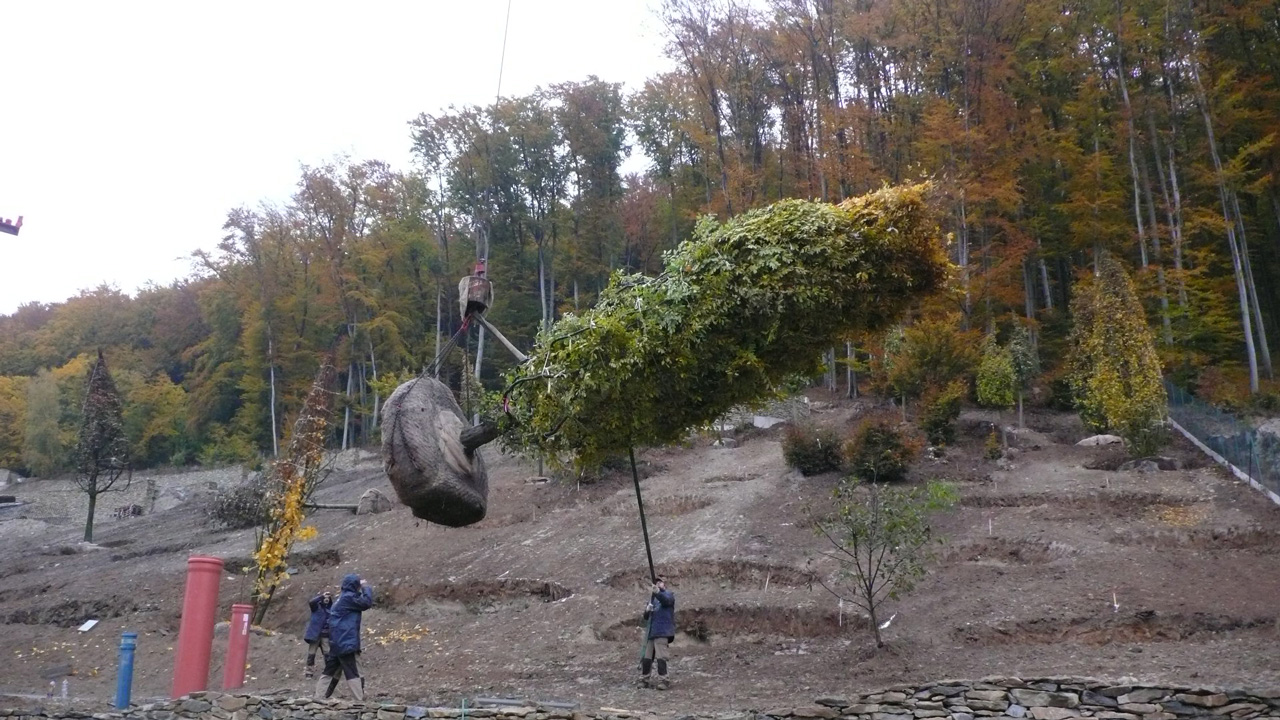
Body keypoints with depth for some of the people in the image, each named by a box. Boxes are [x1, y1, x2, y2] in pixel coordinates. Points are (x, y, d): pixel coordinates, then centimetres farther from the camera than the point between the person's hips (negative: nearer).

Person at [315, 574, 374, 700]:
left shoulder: (340, 599, 17)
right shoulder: (348, 597, -14)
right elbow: (367, 602, -16)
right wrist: (366, 587, -5)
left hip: (336, 643, 10)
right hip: (345, 643, -10)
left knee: (329, 672, 14)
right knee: (352, 674, -8)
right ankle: (361, 702, -7)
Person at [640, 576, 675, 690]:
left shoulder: (669, 594, 5)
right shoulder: (653, 598, 24)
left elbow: (666, 601, -21)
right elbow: (646, 617, 22)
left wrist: (657, 592, -41)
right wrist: (647, 610, -3)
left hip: (662, 631, -7)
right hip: (651, 632, 7)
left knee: (660, 657, -12)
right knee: (646, 657, 6)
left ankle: (662, 681, -11)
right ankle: (644, 680, 13)